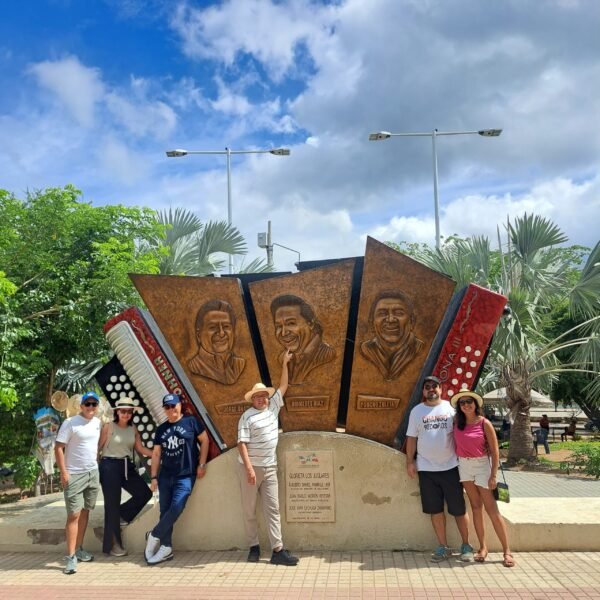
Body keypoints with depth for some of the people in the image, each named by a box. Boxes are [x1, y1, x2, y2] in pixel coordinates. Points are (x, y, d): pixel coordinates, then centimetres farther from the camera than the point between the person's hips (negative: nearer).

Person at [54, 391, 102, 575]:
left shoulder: (97, 422, 7)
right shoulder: (70, 423, -12)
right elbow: (58, 448, -13)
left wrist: (96, 464, 14)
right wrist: (63, 472, -18)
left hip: (93, 473, 7)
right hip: (74, 475, -6)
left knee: (85, 511, 13)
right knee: (74, 514, -7)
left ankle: (79, 549, 23)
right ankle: (70, 556, -4)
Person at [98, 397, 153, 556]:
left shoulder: (133, 429, 8)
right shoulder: (108, 427, -8)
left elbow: (140, 448, 9)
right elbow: (98, 447, -7)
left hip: (127, 466, 6)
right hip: (110, 466, -6)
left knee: (144, 493, -1)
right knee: (112, 505, 1)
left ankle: (122, 515, 25)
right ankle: (112, 545, 12)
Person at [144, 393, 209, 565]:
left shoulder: (191, 422, -3)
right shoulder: (161, 429, 9)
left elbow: (205, 440, 0)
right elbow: (156, 453, 11)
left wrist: (201, 464, -5)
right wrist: (154, 477, 5)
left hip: (186, 476, -4)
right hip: (165, 476, 4)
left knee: (176, 509, -14)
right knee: (165, 511, 5)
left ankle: (153, 536, 6)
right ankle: (166, 548, 14)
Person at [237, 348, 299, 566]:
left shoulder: (273, 407, 7)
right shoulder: (247, 417, -10)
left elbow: (283, 386, 16)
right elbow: (242, 444, -14)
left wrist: (284, 364, 15)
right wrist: (249, 468, -21)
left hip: (270, 468, 5)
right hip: (250, 468, -5)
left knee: (272, 509, 1)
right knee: (249, 510, 5)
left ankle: (278, 550, 0)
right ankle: (254, 546, 17)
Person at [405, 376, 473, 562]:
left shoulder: (450, 408, 2)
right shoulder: (417, 411, 6)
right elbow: (412, 438, 8)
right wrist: (410, 461, 3)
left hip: (450, 466, -1)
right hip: (426, 468, 1)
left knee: (459, 509, 4)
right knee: (435, 510, 7)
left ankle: (466, 545, 18)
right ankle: (443, 547, 18)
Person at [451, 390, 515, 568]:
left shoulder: (484, 424, -9)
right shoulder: (457, 423, 2)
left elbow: (494, 451, -8)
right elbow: (455, 444, 11)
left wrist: (493, 476, -11)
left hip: (482, 465, -4)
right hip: (464, 465, 4)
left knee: (492, 510, -4)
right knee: (476, 507, 8)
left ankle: (507, 551, 2)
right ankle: (483, 547, 16)